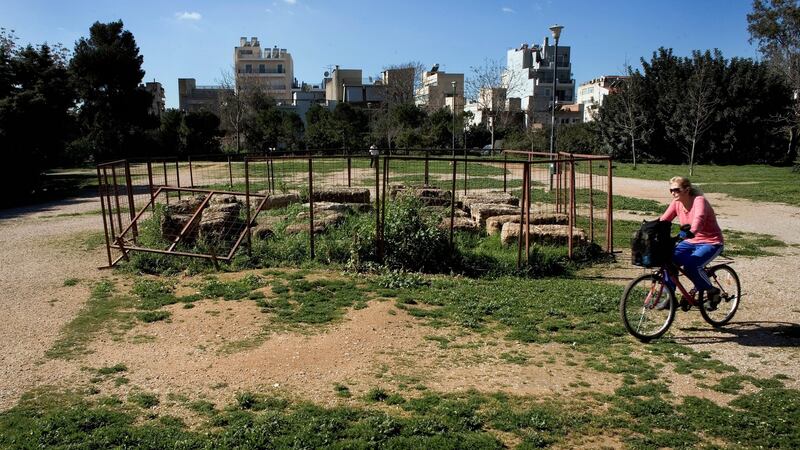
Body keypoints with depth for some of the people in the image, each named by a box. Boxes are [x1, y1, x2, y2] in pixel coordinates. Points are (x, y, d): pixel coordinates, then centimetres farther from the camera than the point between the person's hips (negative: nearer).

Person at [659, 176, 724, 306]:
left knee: (691, 266, -30)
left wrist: (692, 232, -60)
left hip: (710, 243, -6)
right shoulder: (676, 203, -2)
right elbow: (663, 219, -9)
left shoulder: (699, 200, -21)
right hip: (690, 242, 6)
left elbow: (699, 218, -40)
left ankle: (712, 291, -2)